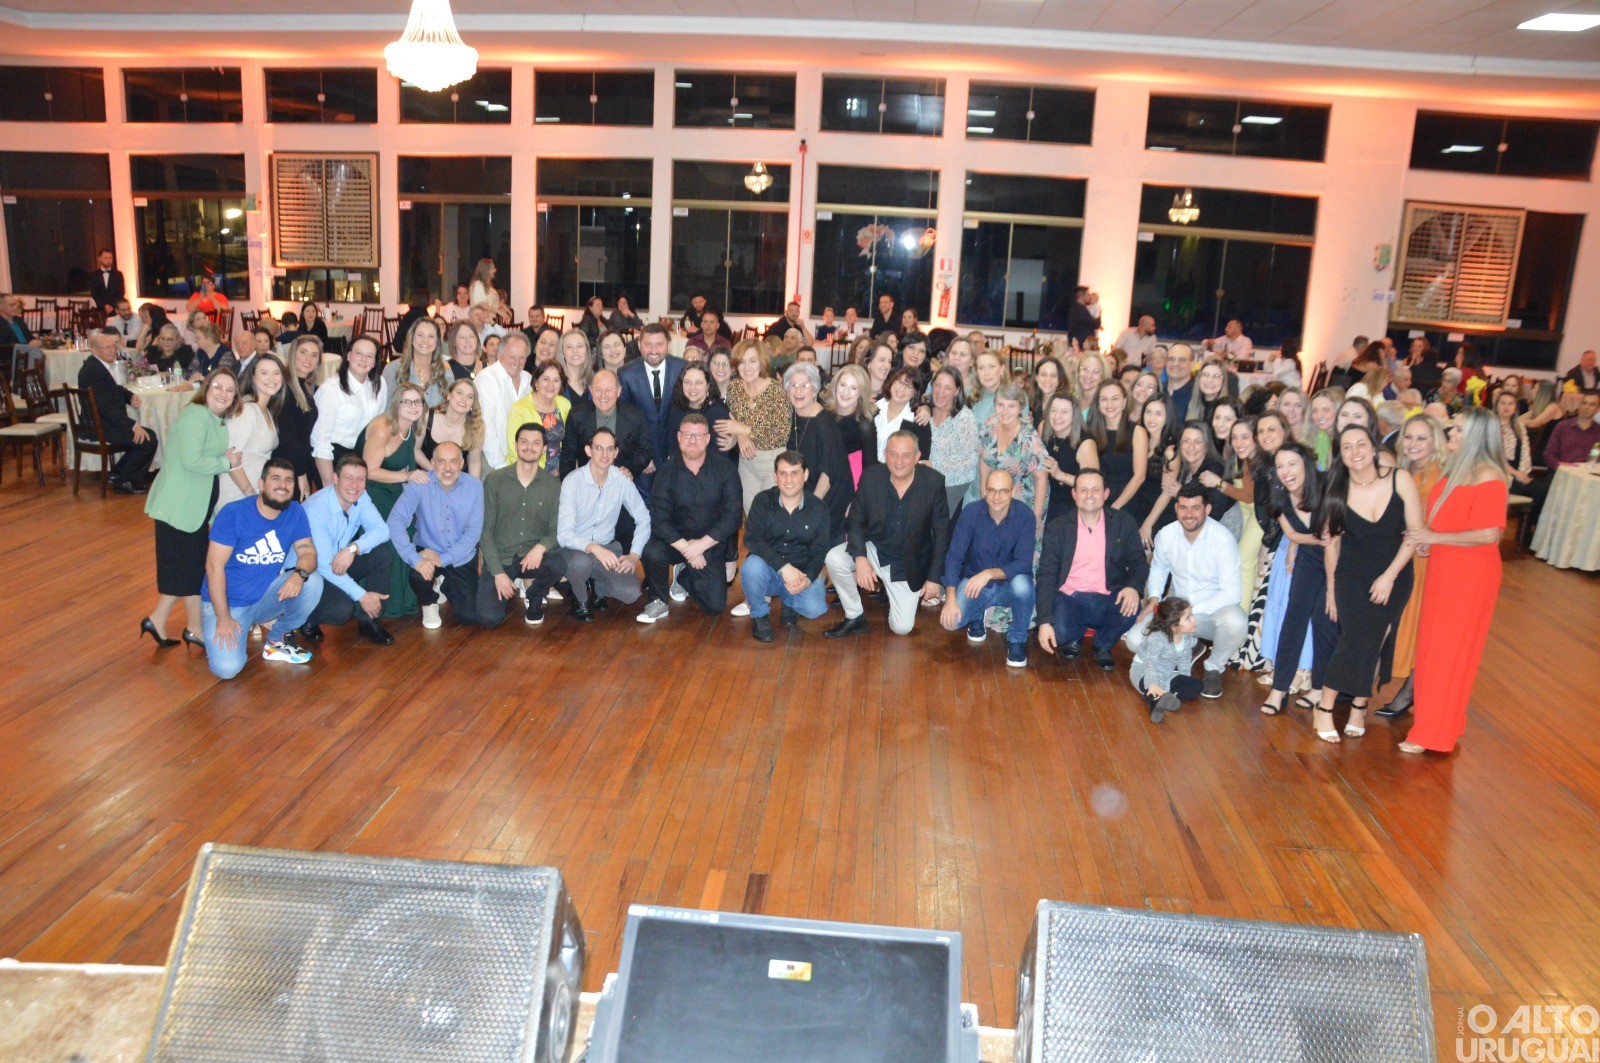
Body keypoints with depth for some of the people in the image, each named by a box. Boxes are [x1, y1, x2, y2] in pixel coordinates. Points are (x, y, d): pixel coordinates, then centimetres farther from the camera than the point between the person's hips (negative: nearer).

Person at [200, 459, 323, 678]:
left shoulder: (295, 513, -4)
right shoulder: (233, 513, -16)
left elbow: (308, 553, -8)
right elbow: (214, 566, -17)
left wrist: (300, 573, -33)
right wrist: (223, 617, -21)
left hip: (265, 597, 4)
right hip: (227, 602, -4)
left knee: (313, 581, -22)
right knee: (226, 668, -24)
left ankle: (277, 640, 0)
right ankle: (220, 636, 14)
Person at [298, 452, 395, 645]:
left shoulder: (360, 497, -8)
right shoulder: (316, 508, -28)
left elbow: (382, 530, -16)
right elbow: (323, 565, -28)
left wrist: (353, 548, -35)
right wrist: (361, 595, -28)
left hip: (341, 563, 7)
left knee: (384, 556, -17)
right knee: (341, 608, -31)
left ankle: (369, 621, -2)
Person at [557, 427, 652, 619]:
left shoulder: (622, 480, -7)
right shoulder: (572, 481, -17)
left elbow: (643, 519, 2)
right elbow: (564, 534, -23)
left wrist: (634, 555, -11)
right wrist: (594, 548, -39)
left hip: (608, 547, 3)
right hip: (576, 548, -3)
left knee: (631, 593, -20)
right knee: (582, 560, -38)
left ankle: (596, 587, 15)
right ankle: (579, 599, -3)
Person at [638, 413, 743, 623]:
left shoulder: (725, 469, -8)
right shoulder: (667, 471, -7)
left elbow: (733, 515, -12)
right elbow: (659, 519, -13)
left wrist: (701, 545, -20)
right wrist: (686, 547, -24)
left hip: (711, 544, 1)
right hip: (676, 540, 0)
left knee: (715, 606, -9)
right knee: (652, 552, -34)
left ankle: (685, 578, 25)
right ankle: (658, 602, -4)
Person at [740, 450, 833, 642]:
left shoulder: (818, 509, -3)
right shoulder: (763, 501, -7)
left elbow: (819, 551, -3)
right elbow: (751, 539, -20)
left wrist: (808, 578, -24)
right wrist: (784, 566, -31)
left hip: (801, 573, 1)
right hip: (767, 570, -1)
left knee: (815, 608, -27)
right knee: (752, 566, -35)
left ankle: (788, 600, 13)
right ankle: (759, 615, -4)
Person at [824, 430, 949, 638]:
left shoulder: (934, 483, -17)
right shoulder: (870, 477, -13)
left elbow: (941, 533, -8)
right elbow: (854, 522, -7)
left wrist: (934, 578, -8)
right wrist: (860, 558, -24)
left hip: (907, 564, -1)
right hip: (874, 548, 1)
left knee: (902, 628, -5)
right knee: (834, 559, -28)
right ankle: (854, 618, -5)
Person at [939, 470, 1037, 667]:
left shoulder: (1025, 515, -17)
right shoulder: (971, 513, -13)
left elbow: (1024, 563, -22)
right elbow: (954, 556, -14)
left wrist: (989, 573, -39)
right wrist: (950, 599, -25)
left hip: (1009, 584, -1)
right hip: (973, 582, 1)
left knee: (1022, 584, -36)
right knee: (950, 621, -24)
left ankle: (1017, 640, -8)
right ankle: (977, 618, 15)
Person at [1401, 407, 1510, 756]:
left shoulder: (1488, 477, -17)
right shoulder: (1454, 469, 8)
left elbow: (1488, 534, -24)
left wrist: (1434, 537, -18)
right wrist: (1425, 538, 1)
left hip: (1470, 575, -8)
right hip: (1443, 570, 8)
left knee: (1448, 650, 1)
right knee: (1432, 644, 13)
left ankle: (1434, 733, 12)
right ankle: (1433, 722, 26)